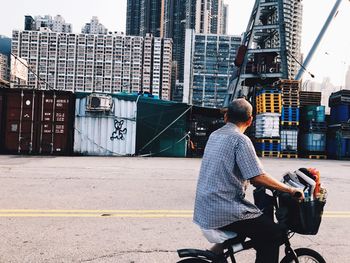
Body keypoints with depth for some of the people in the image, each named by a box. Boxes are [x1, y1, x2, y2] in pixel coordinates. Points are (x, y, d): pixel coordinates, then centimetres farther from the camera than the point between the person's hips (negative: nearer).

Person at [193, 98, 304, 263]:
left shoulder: (214, 135, 10)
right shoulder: (240, 139, -14)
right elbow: (258, 177, -20)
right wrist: (290, 190, -9)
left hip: (205, 208, 8)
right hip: (223, 212, -8)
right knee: (275, 233, 1)